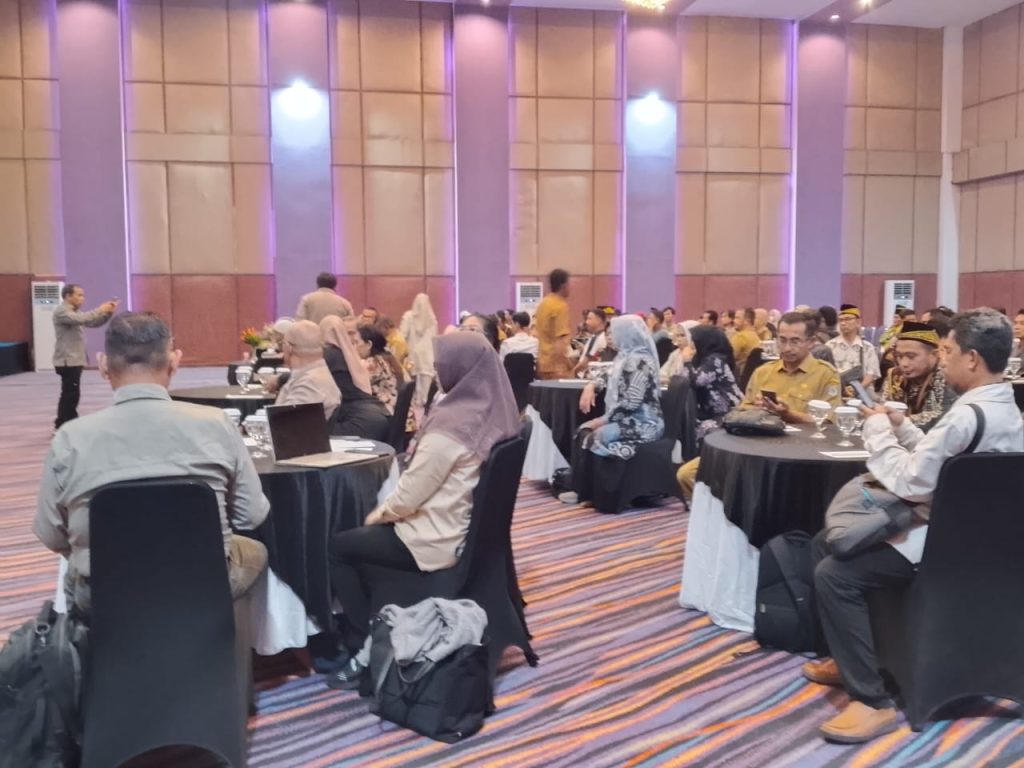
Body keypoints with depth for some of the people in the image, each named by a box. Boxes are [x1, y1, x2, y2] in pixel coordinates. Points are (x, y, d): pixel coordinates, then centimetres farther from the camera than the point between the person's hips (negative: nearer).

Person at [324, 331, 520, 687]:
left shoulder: (451, 426, -27)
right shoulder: (493, 412, -1)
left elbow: (408, 497, -21)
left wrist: (379, 514, -2)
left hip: (437, 540, -9)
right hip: (466, 529, 9)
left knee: (337, 548, 8)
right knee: (362, 536, 25)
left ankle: (367, 647, 13)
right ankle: (372, 627, 28)